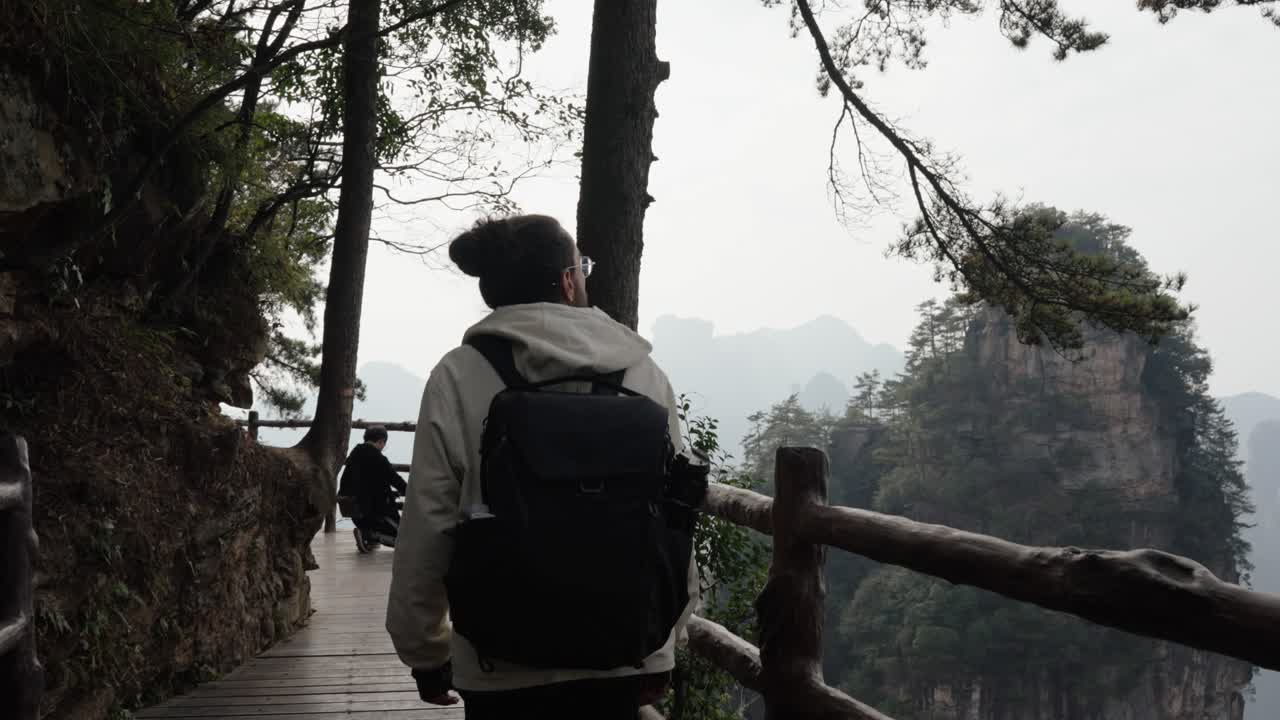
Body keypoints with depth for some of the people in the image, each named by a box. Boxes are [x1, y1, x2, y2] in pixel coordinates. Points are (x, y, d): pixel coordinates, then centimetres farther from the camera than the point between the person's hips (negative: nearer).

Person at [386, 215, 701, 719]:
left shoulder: (461, 376, -8)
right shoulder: (644, 373, -2)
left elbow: (428, 526, -7)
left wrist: (425, 652, 7)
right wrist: (661, 649, 13)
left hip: (505, 668, -2)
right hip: (621, 659, 2)